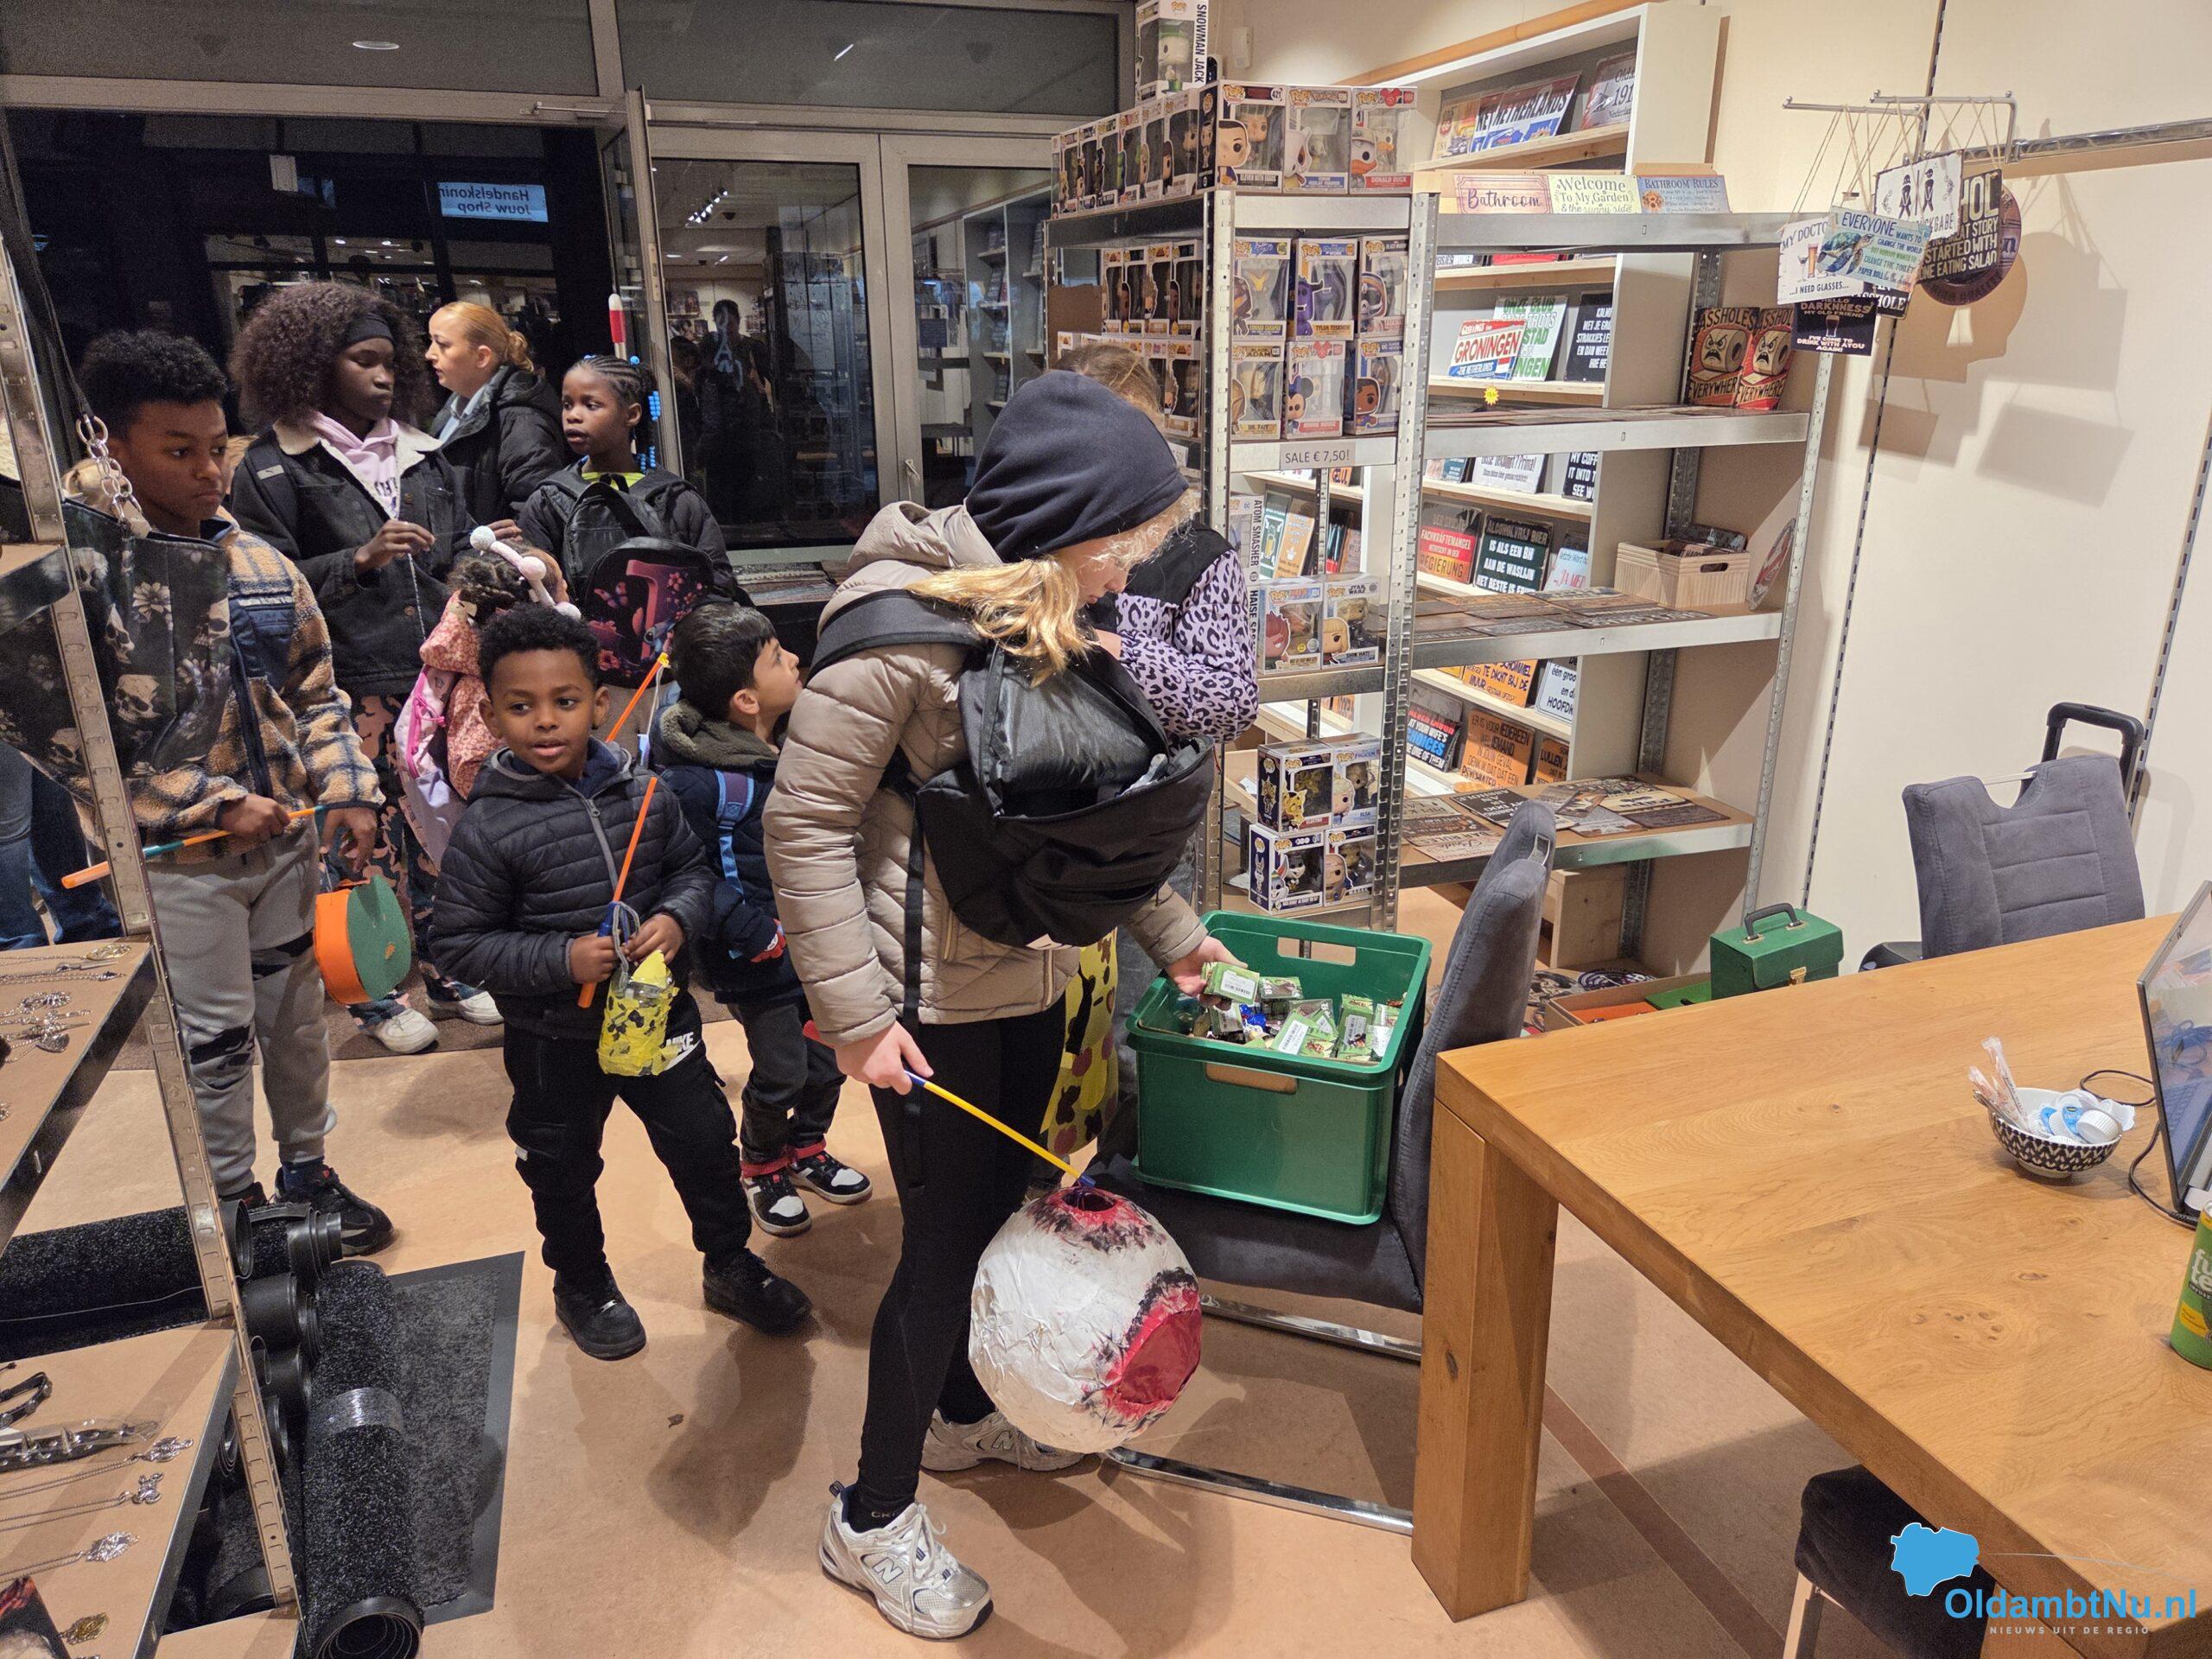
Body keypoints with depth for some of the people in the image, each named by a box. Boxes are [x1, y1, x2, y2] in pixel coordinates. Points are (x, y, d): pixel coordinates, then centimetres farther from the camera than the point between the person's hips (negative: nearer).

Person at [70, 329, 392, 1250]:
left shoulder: (261, 563, 4)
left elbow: (315, 695, 11)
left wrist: (348, 789, -3)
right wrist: (215, 805, -19)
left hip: (286, 840, 5)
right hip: (175, 862, -5)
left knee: (298, 1018, 17)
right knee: (215, 1041, 6)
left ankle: (307, 1170, 37)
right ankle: (235, 1204, 27)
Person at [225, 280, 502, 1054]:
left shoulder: (420, 454, 13)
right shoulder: (274, 467, -3)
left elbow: (453, 551, 16)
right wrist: (359, 560, -20)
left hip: (437, 675, 5)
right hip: (354, 691, -5)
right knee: (370, 842, 3)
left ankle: (444, 971, 27)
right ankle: (376, 997, 19)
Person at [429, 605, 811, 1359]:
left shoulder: (643, 794, -7)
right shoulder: (486, 830, -16)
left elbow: (694, 866, 5)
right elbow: (460, 941, -12)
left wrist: (678, 918, -16)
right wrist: (561, 959, -24)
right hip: (555, 1041, -2)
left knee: (704, 1142, 14)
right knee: (564, 1171, 18)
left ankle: (730, 1263, 38)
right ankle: (582, 1286, 44)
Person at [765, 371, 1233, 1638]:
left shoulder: (1051, 616, 4)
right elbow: (806, 824, -20)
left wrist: (1173, 931, 14)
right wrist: (858, 1017, -19)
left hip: (1035, 983, 8)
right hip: (934, 1002, -7)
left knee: (1002, 1209, 22)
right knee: (946, 1242, 6)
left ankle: (962, 1410, 49)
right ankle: (873, 1520, 30)